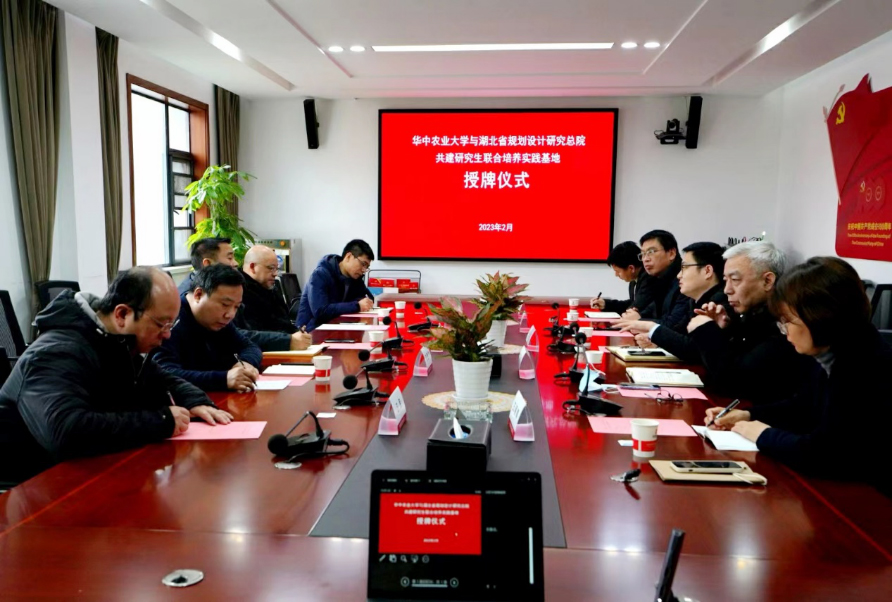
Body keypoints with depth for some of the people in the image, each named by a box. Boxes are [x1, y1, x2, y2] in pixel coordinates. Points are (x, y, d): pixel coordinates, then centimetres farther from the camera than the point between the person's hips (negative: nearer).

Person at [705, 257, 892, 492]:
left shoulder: (869, 369, -28)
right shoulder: (832, 356, 2)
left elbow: (818, 453, -31)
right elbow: (801, 408, 19)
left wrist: (764, 435, -14)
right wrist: (749, 416, 5)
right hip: (832, 484, 8)